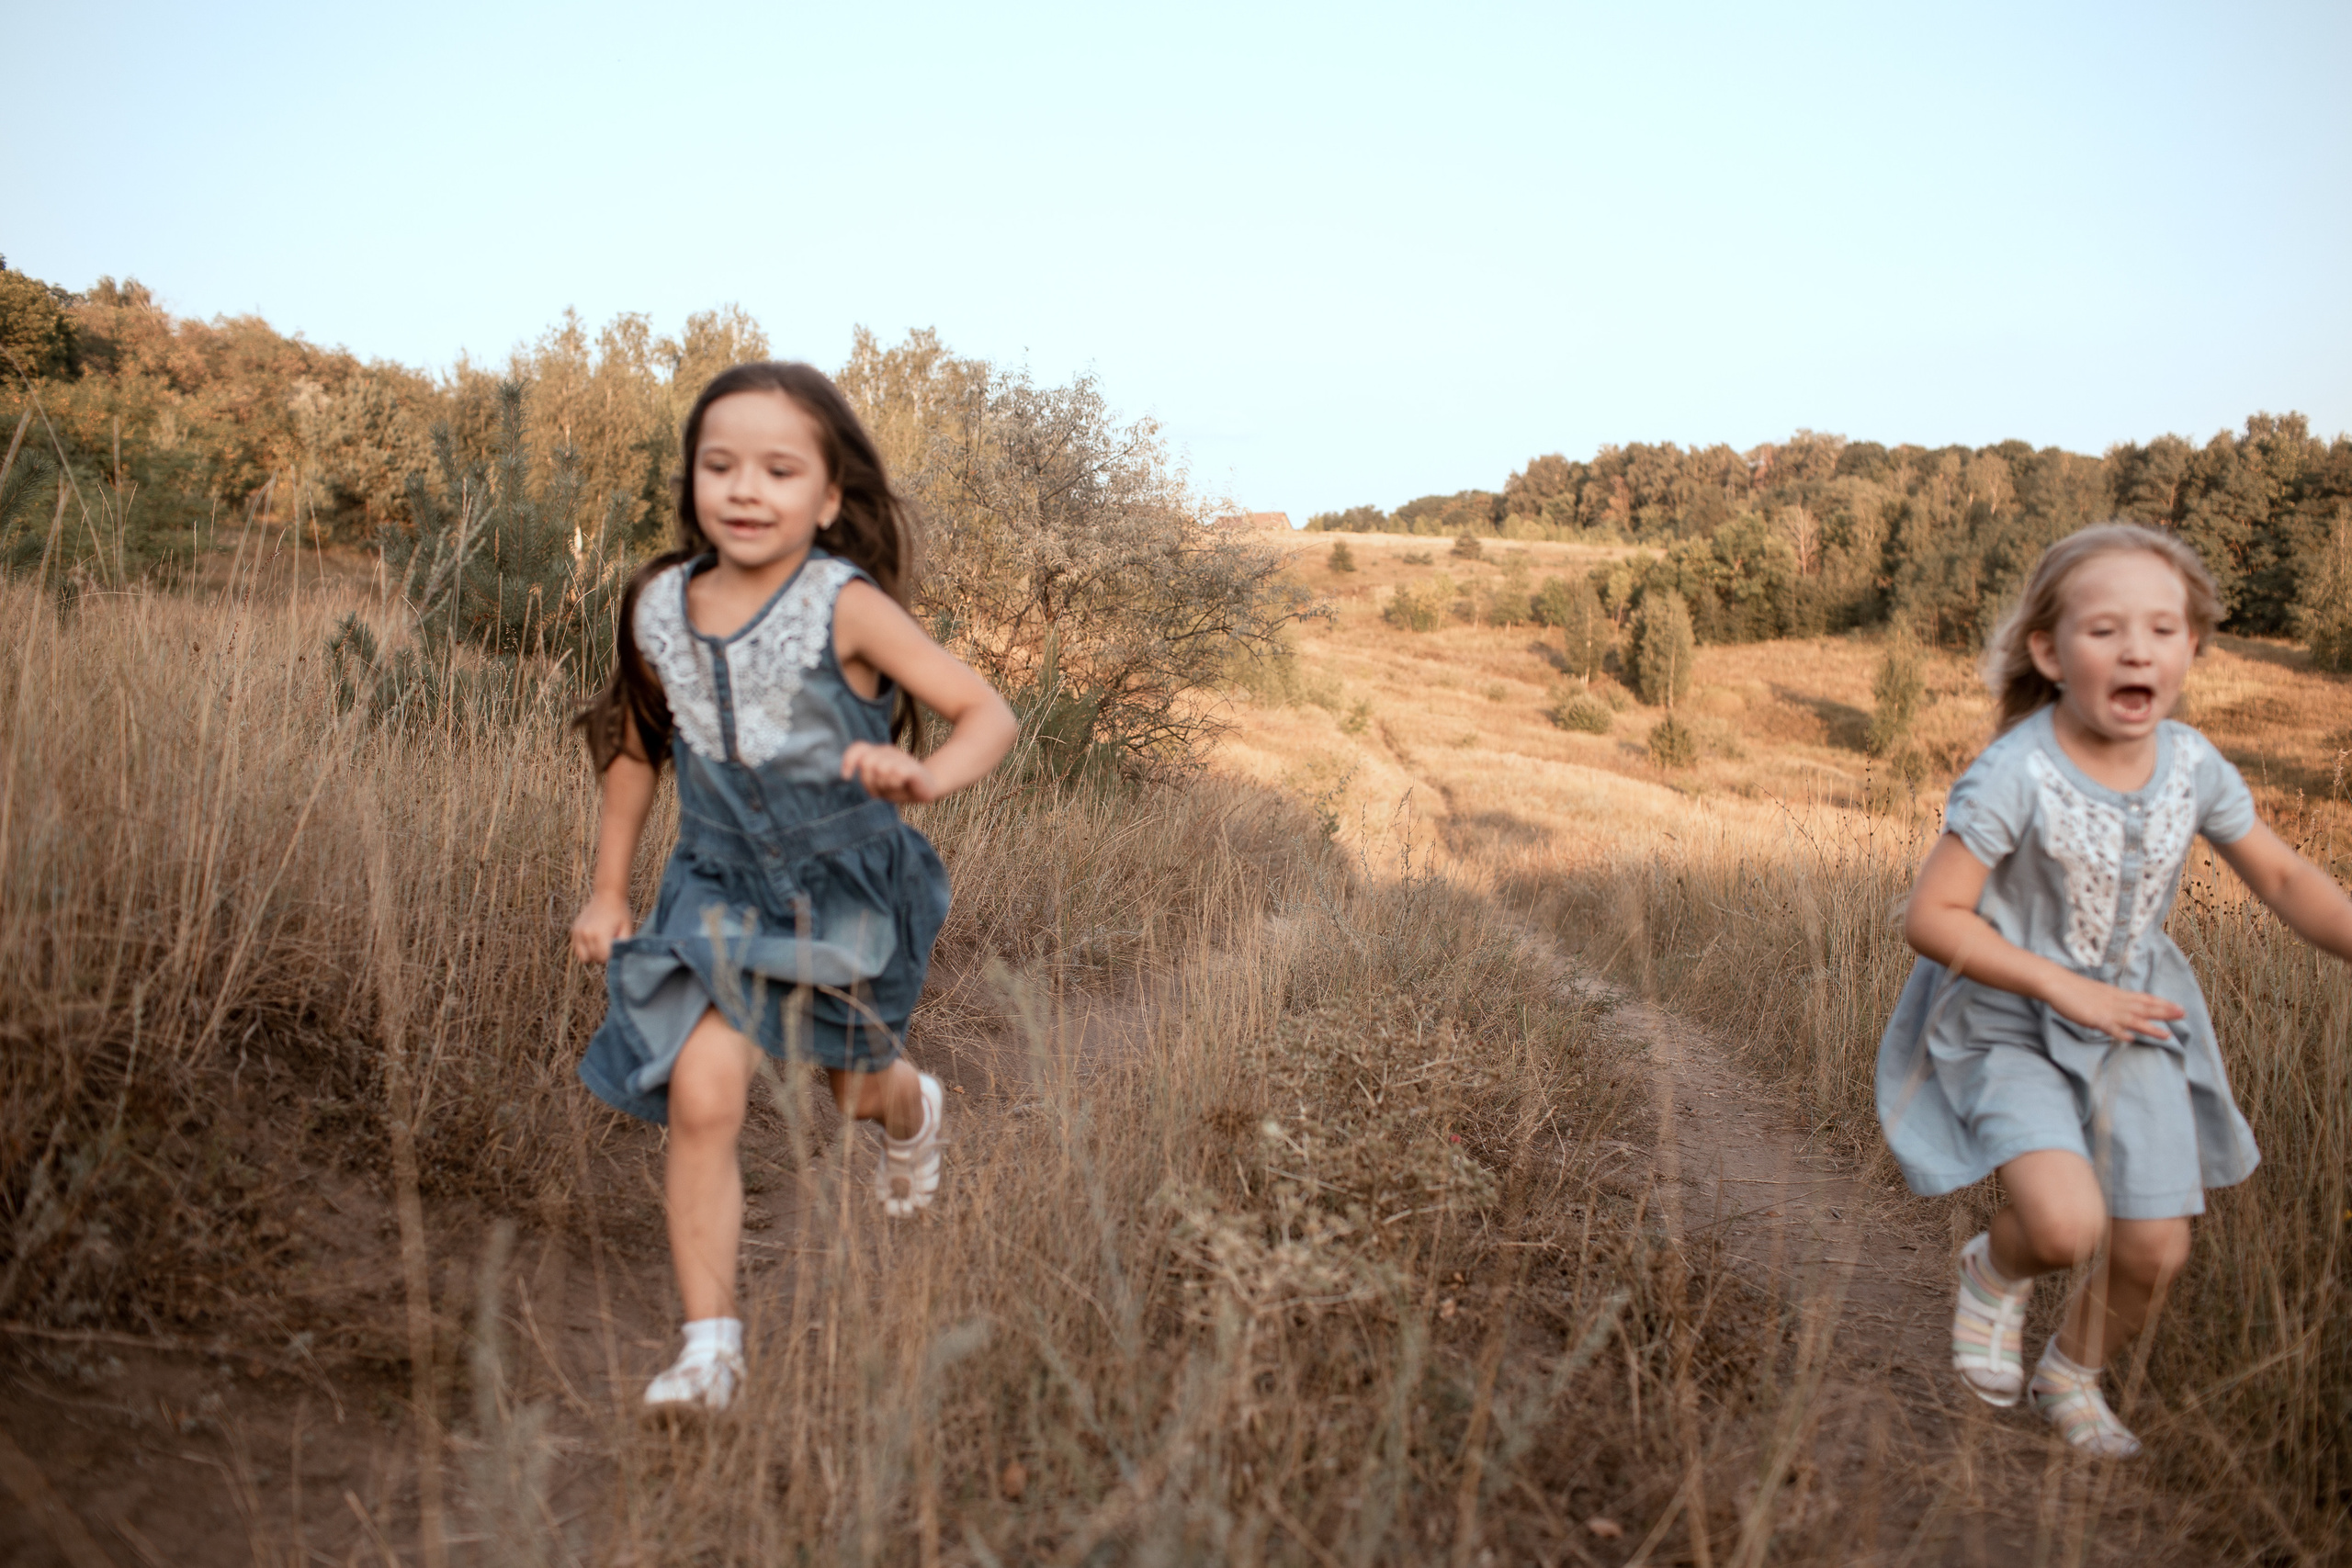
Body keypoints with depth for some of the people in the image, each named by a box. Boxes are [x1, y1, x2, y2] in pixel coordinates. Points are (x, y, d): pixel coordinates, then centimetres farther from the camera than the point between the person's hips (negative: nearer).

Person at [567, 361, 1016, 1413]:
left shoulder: (846, 606, -20)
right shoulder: (658, 607, -8)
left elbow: (987, 714, -19)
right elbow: (636, 743, 8)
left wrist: (925, 775, -41)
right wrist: (607, 890, 11)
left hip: (848, 890, -2)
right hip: (719, 889, 2)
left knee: (856, 1094, 19)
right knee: (700, 1094, -15)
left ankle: (910, 1108, 59)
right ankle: (709, 1342, -1)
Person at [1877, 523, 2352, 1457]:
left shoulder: (2193, 767, -7)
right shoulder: (2016, 776, -24)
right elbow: (1931, 916, -23)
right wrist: (2066, 988, -23)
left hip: (2132, 1024, 5)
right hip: (2009, 1027, -5)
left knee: (2155, 1250, 6)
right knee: (2067, 1225, -24)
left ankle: (2072, 1374, 37)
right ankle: (1995, 1270, 13)